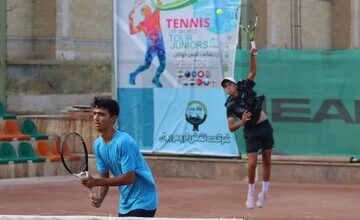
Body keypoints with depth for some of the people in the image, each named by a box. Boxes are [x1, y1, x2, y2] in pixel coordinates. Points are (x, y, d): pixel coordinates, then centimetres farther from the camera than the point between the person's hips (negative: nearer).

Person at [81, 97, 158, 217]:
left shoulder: (123, 142, -22)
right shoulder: (98, 144, 2)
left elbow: (129, 178, -24)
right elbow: (104, 177, 8)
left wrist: (96, 182, -26)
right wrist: (99, 198, -12)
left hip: (142, 202, -8)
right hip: (125, 205, 8)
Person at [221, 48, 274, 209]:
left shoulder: (245, 89, -2)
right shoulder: (230, 106, -7)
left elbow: (253, 71, -6)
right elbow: (231, 128, -11)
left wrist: (252, 56, -20)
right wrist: (241, 122, -28)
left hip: (265, 127, 2)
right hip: (251, 132, -2)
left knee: (267, 161, 7)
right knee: (252, 163, -13)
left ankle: (264, 192, 21)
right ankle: (251, 194, 4)